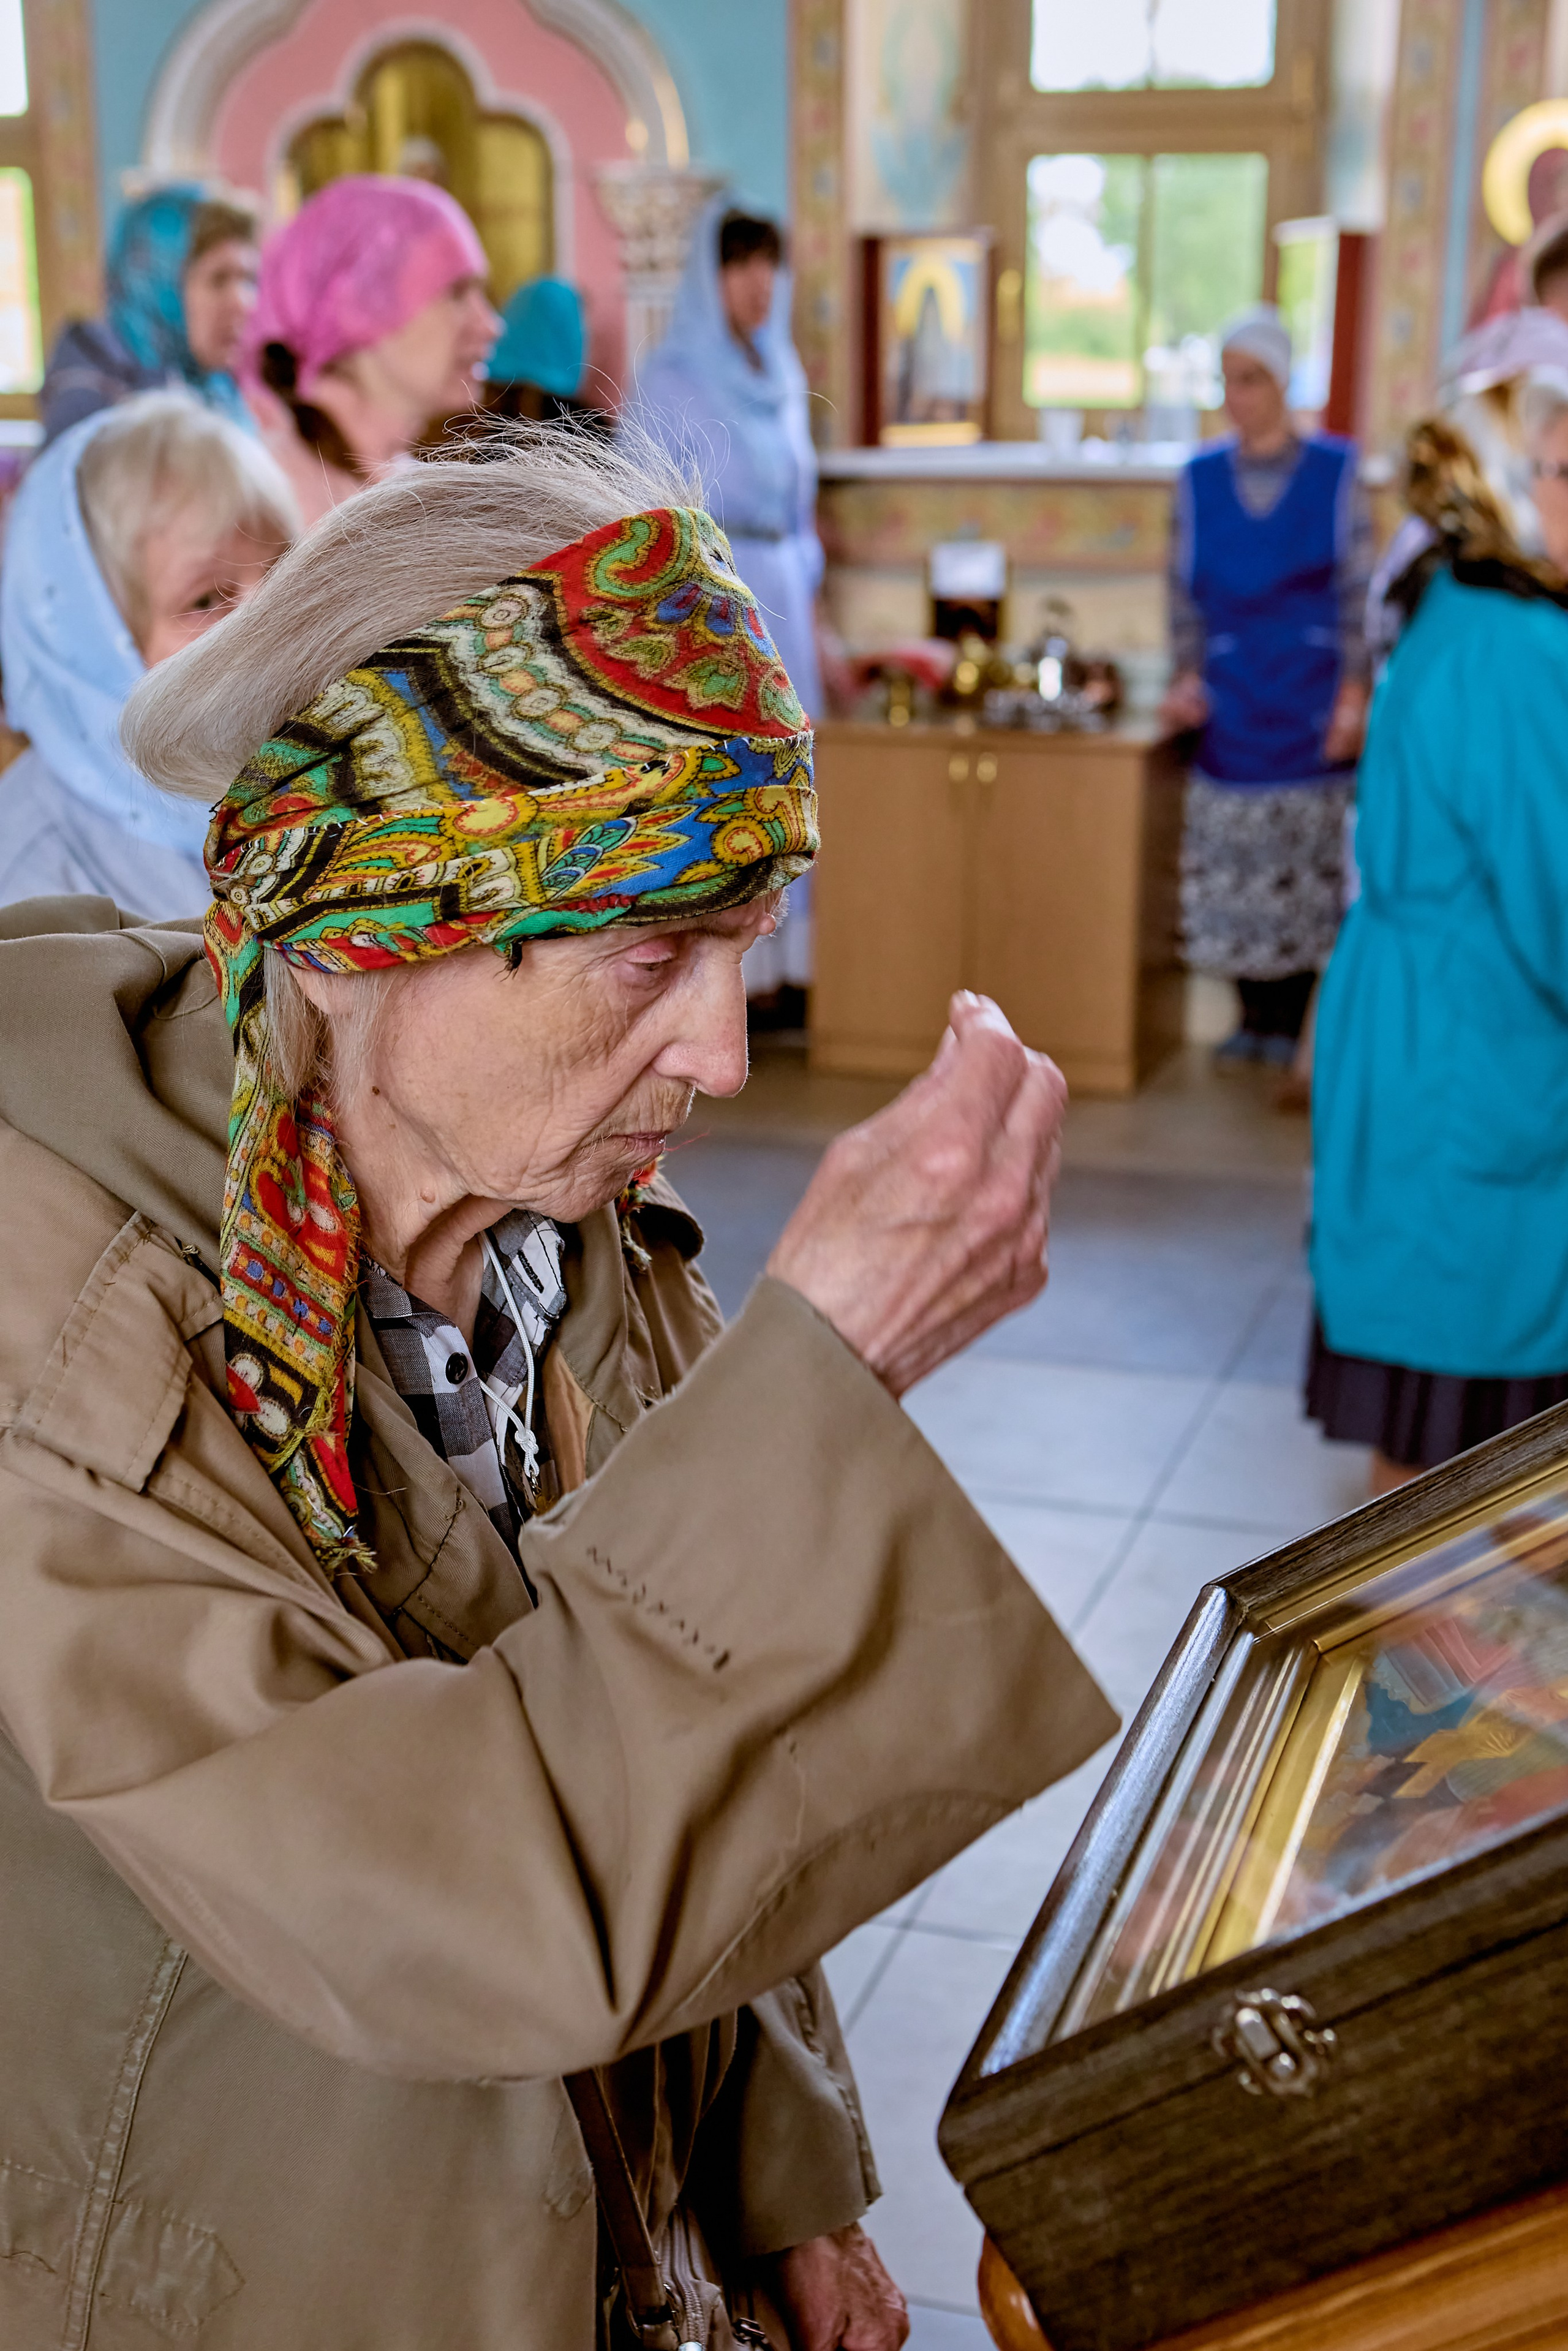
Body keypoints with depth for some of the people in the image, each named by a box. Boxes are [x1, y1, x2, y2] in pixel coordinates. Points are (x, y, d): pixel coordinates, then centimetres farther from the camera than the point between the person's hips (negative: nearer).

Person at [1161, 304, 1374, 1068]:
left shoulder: (1334, 472, 0)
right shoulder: (1200, 480, 7)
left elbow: (1359, 590, 0)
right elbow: (1185, 593, 11)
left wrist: (1355, 688, -7)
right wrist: (1186, 675, -1)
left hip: (1309, 701, -2)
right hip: (1230, 706, 2)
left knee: (1305, 866, 0)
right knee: (1231, 864, 2)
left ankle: (1286, 1021, 11)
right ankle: (1252, 1014, 15)